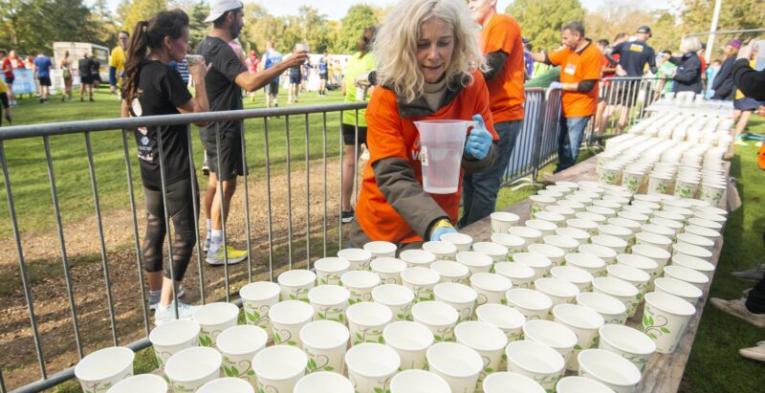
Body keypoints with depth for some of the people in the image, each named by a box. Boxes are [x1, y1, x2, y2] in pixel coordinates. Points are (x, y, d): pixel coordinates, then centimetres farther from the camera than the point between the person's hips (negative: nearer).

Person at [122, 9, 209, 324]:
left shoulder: (136, 72, 7)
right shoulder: (166, 74, -18)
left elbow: (125, 116, 17)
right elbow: (200, 114, -18)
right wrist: (199, 79, -9)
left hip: (149, 166, 9)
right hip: (175, 168, -9)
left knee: (155, 227, 18)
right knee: (184, 234, 0)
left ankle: (155, 293, 33)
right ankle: (167, 307, 4)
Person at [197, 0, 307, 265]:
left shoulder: (205, 46, 10)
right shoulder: (221, 50, -21)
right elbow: (250, 83, -33)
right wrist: (285, 65, -30)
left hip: (212, 127, 10)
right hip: (224, 129, -10)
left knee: (215, 181, 16)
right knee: (226, 185, -4)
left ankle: (211, 237, 27)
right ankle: (217, 250, 3)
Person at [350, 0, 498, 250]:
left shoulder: (472, 84, -11)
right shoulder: (386, 98, -19)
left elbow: (480, 159, -2)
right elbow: (392, 176, -26)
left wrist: (480, 152, -25)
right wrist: (435, 224, -41)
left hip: (442, 224, 2)